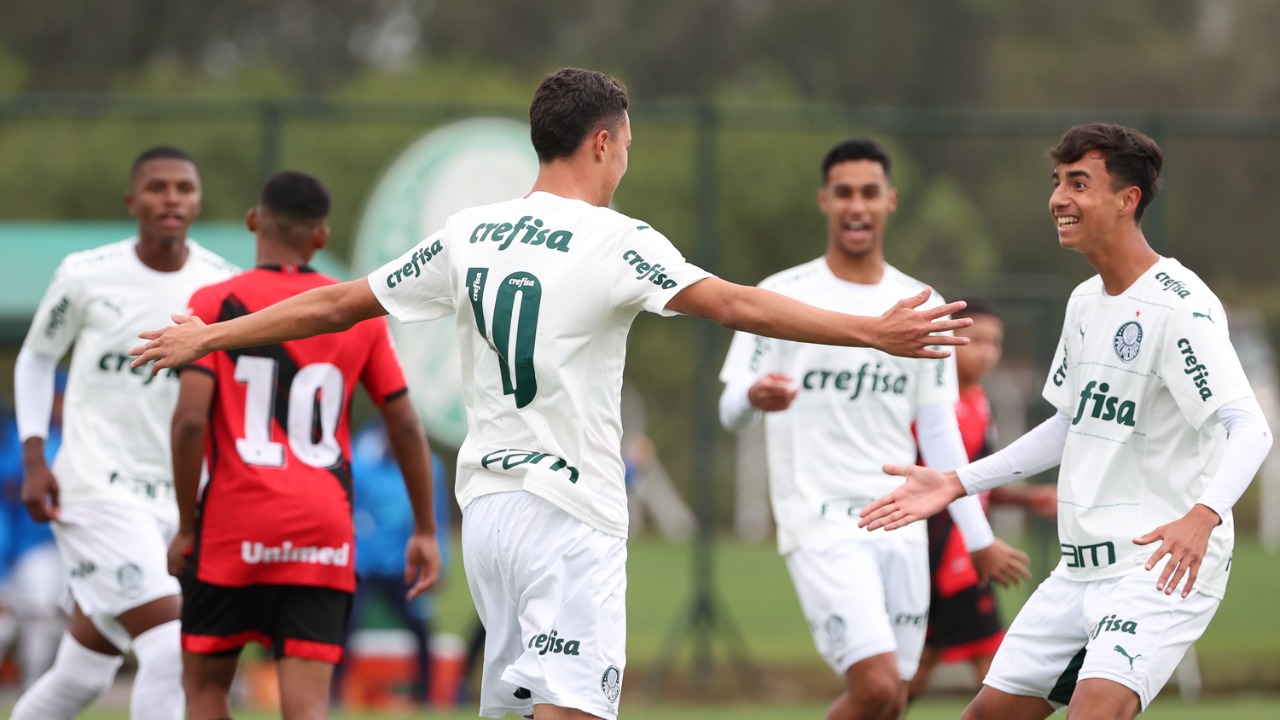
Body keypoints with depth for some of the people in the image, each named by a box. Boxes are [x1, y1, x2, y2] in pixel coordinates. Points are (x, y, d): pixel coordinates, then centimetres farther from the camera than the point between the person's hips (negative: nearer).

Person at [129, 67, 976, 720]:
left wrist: (210, 335, 27)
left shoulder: (469, 235, 9)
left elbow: (336, 304, 15)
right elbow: (738, 305, -19)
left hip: (487, 505, 7)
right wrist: (875, 334, -22)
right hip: (571, 518, -7)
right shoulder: (613, 240, -9)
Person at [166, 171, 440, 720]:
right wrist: (425, 530, 16)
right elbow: (405, 426, 7)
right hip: (324, 531, 2)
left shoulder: (215, 304, -2)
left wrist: (186, 525, -3)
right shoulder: (362, 314, 6)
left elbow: (190, 419, -11)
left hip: (235, 528, -2)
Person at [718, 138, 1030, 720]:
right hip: (820, 521, -5)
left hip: (900, 526, 5)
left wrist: (979, 539, 12)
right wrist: (755, 397, -29)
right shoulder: (783, 296, -1)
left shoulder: (921, 309, 11)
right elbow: (731, 410, -4)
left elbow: (939, 433, 15)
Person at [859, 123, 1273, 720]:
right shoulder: (1085, 302, 12)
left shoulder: (1179, 307, -16)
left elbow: (1250, 430, -25)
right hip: (1081, 569, 9)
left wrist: (1202, 516, -43)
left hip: (1165, 572, -9)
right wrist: (957, 484, 22)